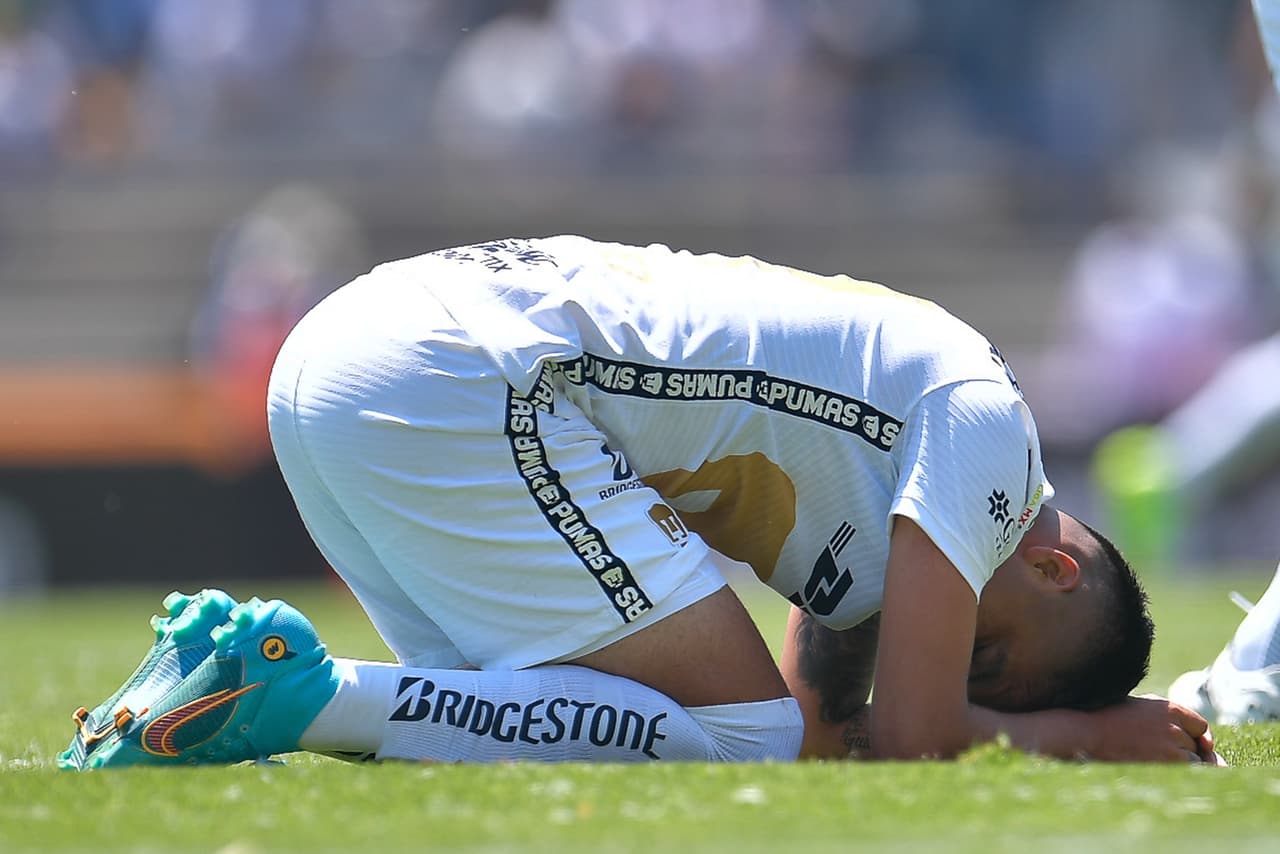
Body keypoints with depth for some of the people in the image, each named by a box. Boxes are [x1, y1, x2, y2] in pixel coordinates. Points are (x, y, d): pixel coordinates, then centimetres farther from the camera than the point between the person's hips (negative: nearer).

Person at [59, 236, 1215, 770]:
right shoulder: (984, 419, -2)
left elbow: (822, 718, 27)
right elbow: (908, 735, -8)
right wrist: (1088, 735, 8)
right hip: (451, 382, -10)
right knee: (742, 733, -9)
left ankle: (236, 672, 0)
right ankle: (302, 694, -19)